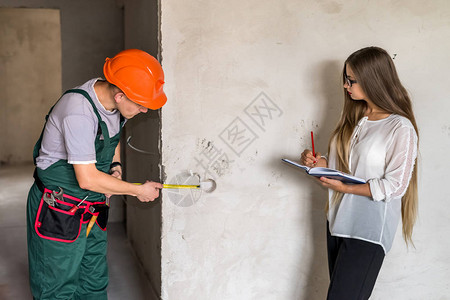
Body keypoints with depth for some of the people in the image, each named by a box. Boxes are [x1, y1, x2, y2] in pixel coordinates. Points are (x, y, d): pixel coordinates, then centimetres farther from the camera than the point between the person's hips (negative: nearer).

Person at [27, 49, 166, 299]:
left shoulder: (116, 104, -4)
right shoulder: (79, 113, -30)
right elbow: (87, 179, -28)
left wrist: (116, 166, 0)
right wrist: (138, 190, -17)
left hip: (94, 210, 8)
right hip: (58, 211, -8)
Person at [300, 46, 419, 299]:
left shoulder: (401, 129, -14)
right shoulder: (354, 117, 9)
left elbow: (395, 186, -16)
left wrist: (345, 188, -20)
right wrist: (321, 163, -1)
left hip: (368, 231, -7)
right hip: (338, 221, 7)